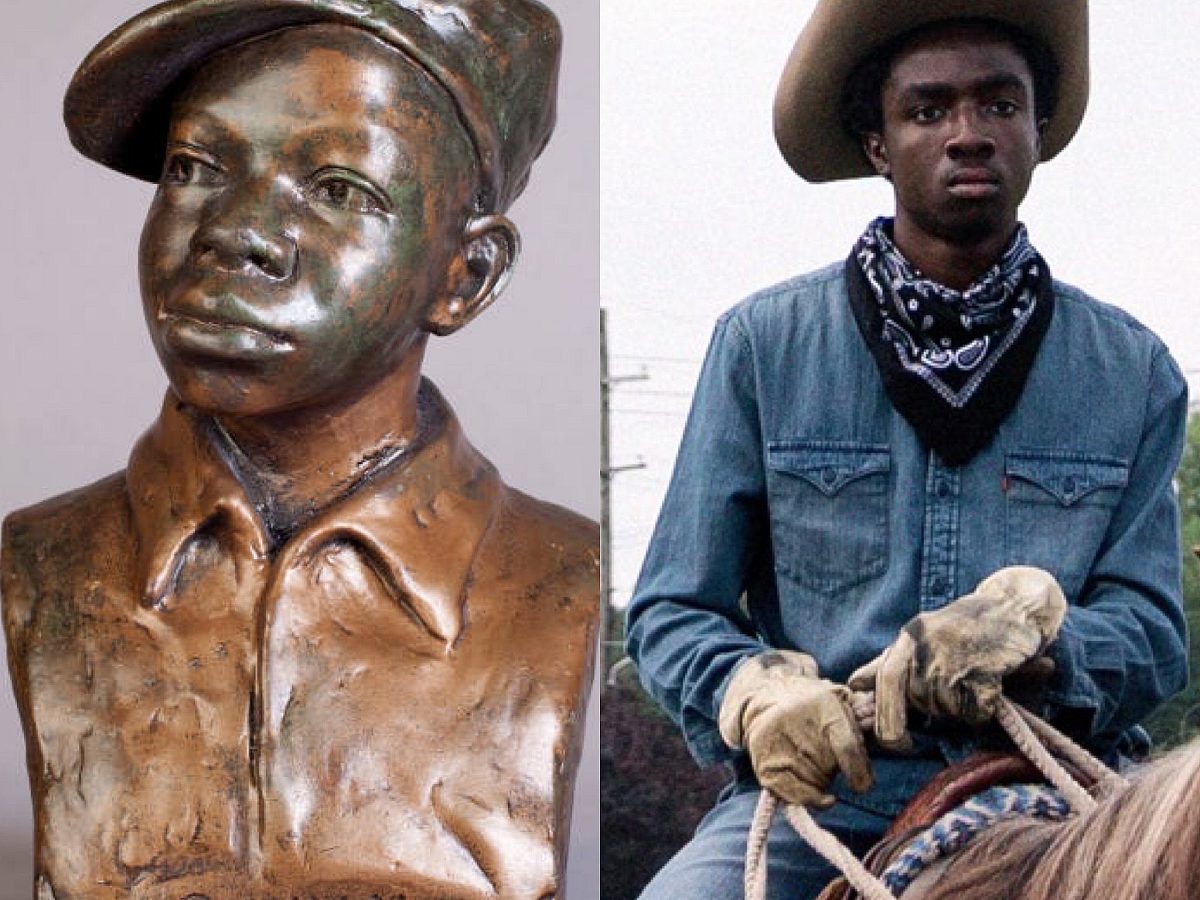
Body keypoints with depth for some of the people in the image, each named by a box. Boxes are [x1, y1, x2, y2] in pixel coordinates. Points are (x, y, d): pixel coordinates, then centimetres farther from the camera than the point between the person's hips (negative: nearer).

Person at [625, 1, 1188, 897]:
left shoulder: (1134, 372, 9)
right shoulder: (764, 343, 4)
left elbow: (1152, 631, 4)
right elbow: (670, 612, 5)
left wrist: (1033, 638, -19)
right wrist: (754, 694, -18)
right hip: (816, 796, -1)